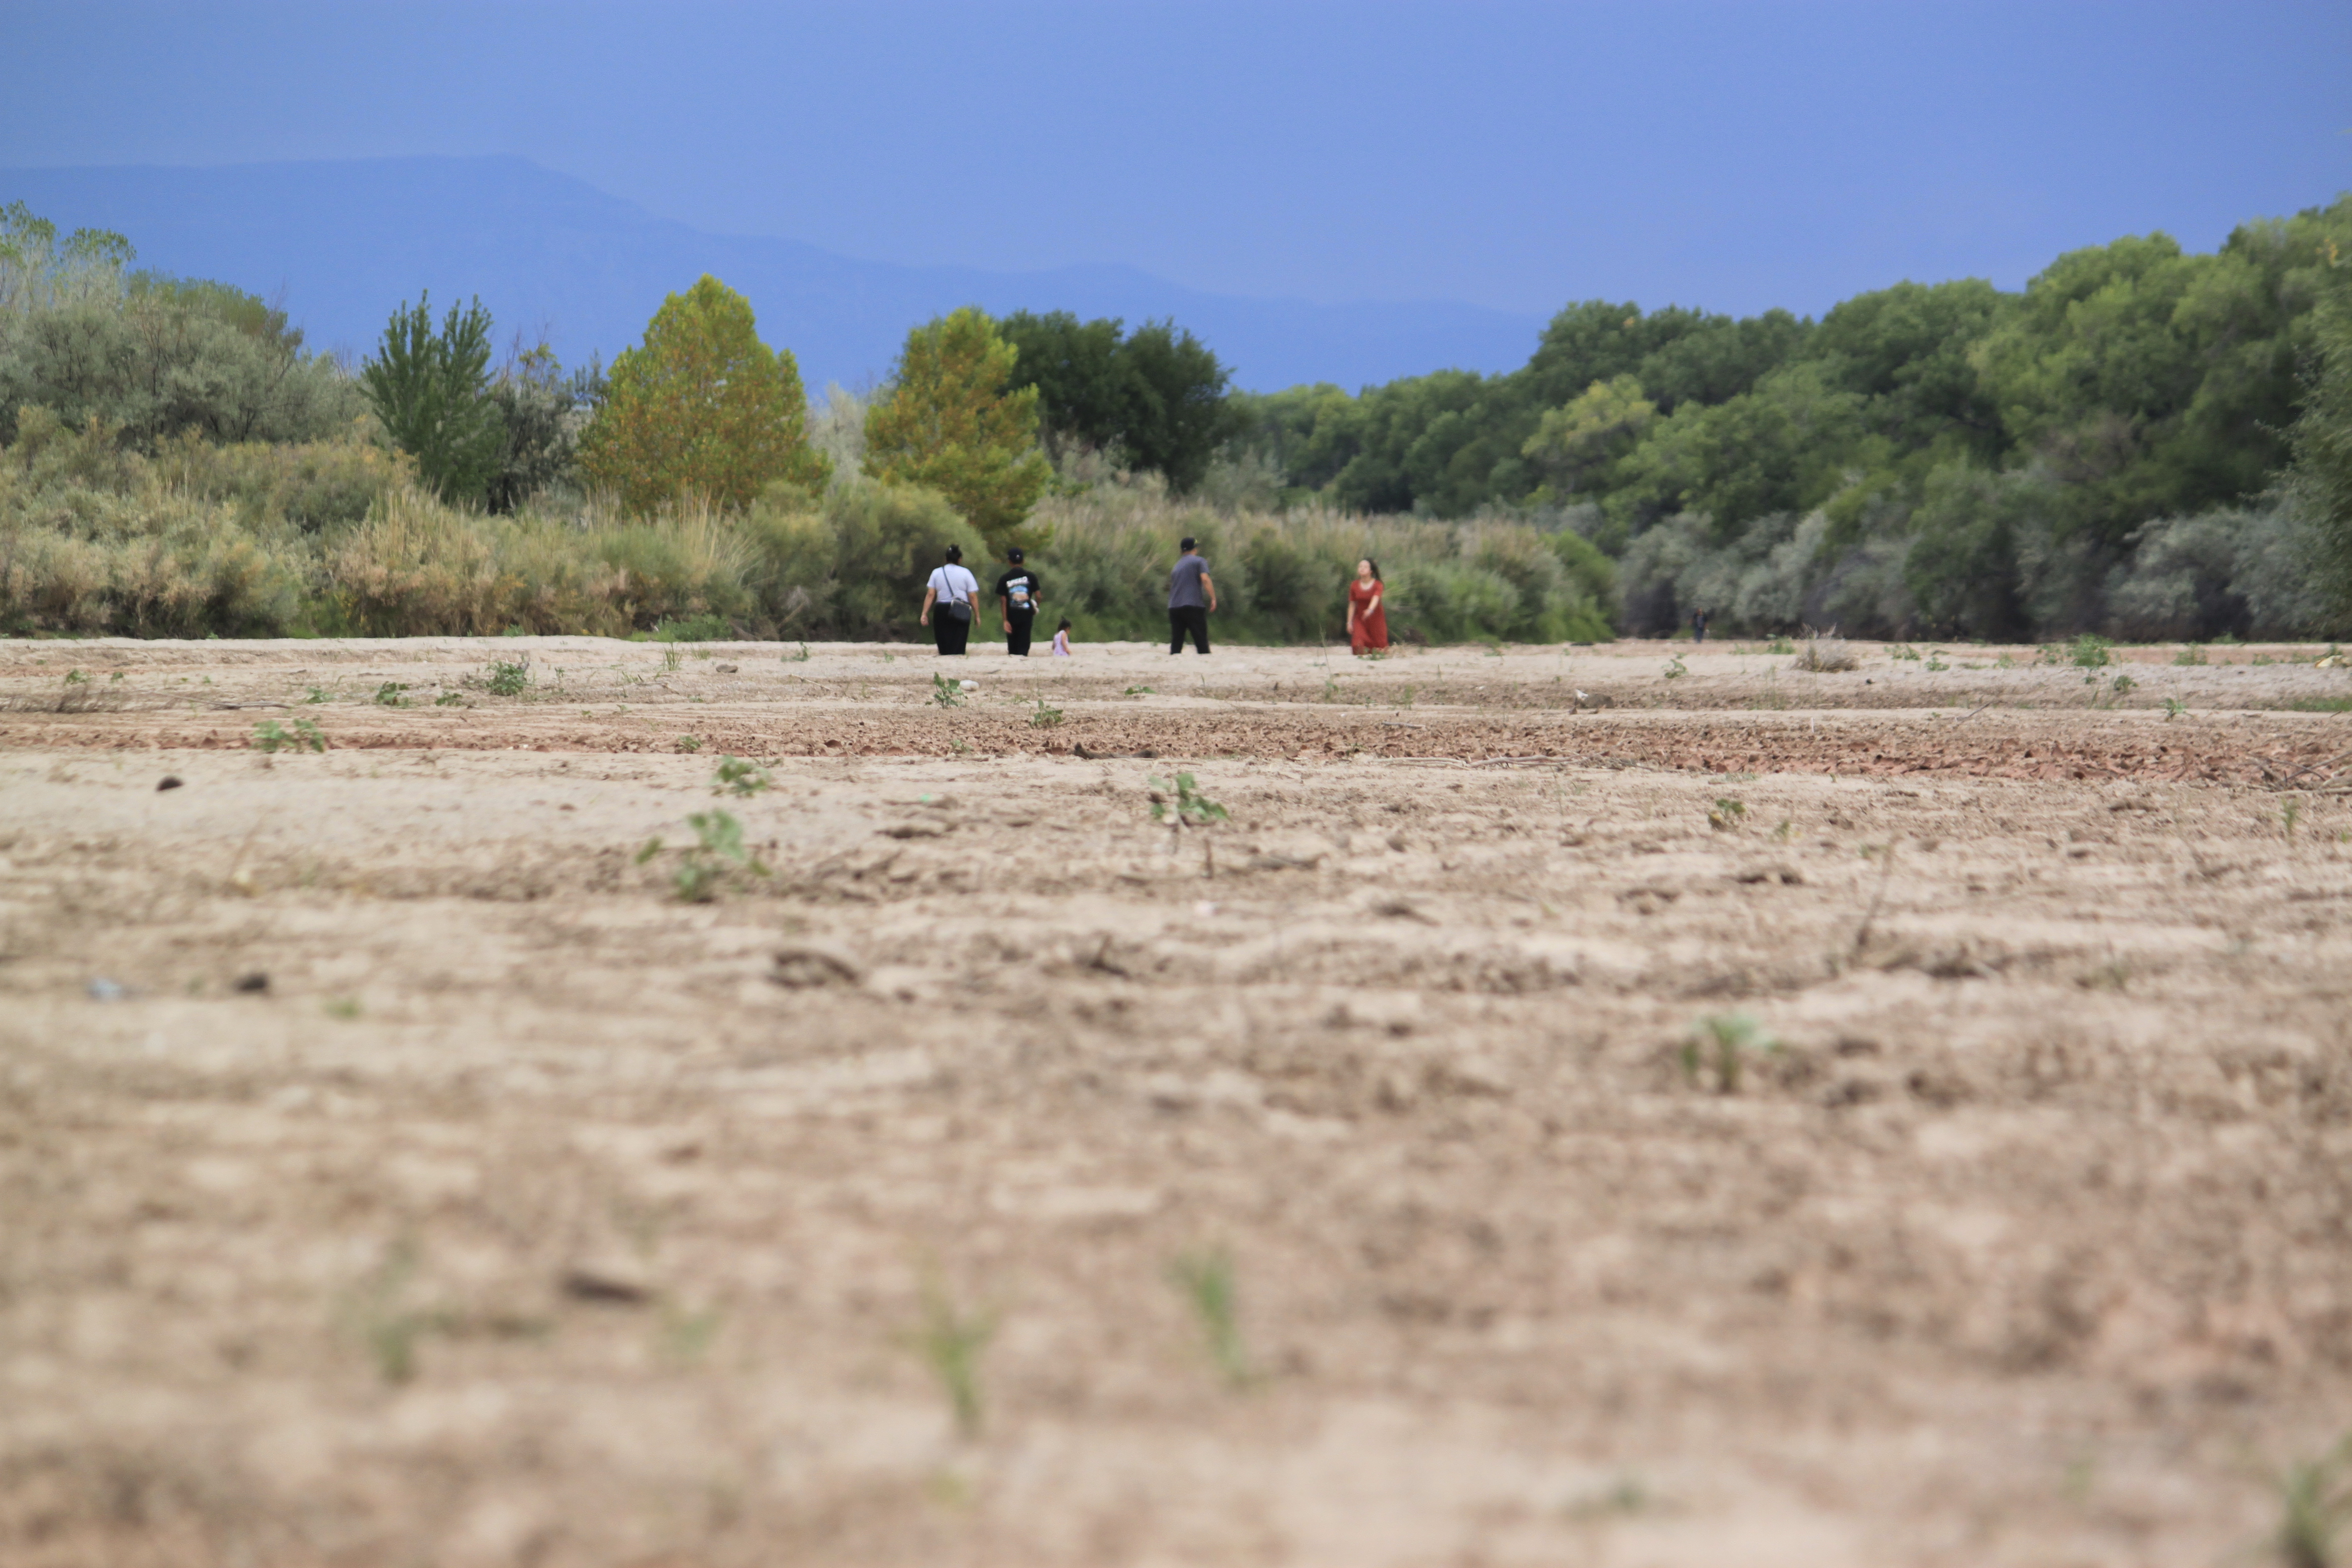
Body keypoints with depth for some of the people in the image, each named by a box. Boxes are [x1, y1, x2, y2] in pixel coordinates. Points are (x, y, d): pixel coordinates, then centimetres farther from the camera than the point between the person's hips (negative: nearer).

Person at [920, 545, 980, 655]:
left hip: (942, 610, 2)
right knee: (958, 647, -2)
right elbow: (973, 596, -3)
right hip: (961, 612, -2)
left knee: (944, 647, 6)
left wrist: (925, 614, 1)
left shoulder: (937, 573, 6)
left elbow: (930, 595, 0)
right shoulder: (965, 573, 0)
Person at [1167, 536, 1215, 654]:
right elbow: (1205, 579, -11)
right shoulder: (1199, 561, 3)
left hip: (1174, 607, 6)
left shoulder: (1177, 565, 23)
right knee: (1201, 640, -6)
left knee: (1176, 642, 4)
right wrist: (1213, 598, -12)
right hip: (1193, 606, -6)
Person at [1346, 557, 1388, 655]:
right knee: (1358, 644, -20)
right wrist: (1349, 622, 0)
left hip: (1376, 619, -2)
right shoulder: (1354, 586, -3)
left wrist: (1370, 610, -54)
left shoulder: (1378, 585, -14)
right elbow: (1352, 605, 2)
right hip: (1360, 620, 2)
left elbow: (1376, 598, -34)